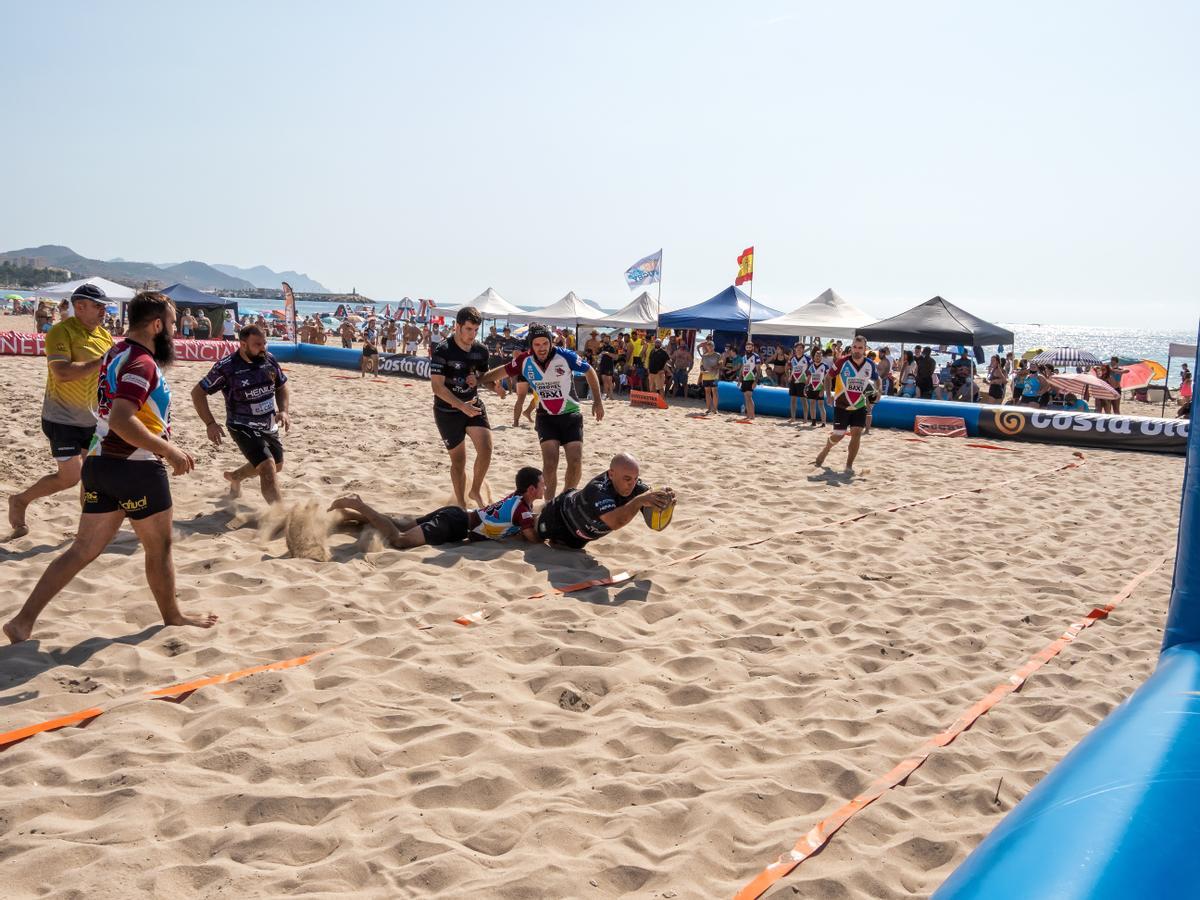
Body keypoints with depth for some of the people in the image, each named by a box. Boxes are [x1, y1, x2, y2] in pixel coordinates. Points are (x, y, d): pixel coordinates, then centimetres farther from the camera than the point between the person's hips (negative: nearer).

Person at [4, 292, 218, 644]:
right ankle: (172, 615, 26)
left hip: (100, 462, 9)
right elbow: (122, 421, -29)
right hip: (136, 468, -9)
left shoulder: (114, 354, 13)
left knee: (84, 549, 11)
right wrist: (170, 452, -23)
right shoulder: (142, 364, -17)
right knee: (160, 547, 10)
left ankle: (23, 621, 9)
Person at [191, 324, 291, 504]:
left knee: (277, 466, 23)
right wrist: (210, 424, -17)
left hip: (269, 426, 7)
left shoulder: (269, 360, -5)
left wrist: (283, 410, -5)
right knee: (268, 468, -22)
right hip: (243, 427, -7)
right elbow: (198, 392, -9)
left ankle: (234, 477, 49)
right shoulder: (227, 367, -19)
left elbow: (281, 386, 12)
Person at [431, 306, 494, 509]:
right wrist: (461, 406, -34)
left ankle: (475, 491, 10)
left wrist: (477, 380, -9)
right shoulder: (442, 350, -18)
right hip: (447, 410, -4)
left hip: (473, 405, 4)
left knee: (486, 448, -15)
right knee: (458, 460, 3)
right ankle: (461, 504, 22)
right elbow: (437, 386, -23)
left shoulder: (481, 350, -1)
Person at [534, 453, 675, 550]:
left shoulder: (635, 486, -32)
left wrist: (664, 500, -59)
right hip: (560, 515, -6)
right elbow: (615, 522, -66)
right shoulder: (597, 491, -50)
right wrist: (639, 500, -78)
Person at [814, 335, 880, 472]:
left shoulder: (870, 365, -5)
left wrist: (878, 391, -6)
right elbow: (829, 377, -2)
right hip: (841, 405, -2)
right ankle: (825, 450, 32)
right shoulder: (842, 362, -15)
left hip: (859, 406, 2)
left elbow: (877, 379, 14)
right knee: (838, 435, 0)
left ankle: (849, 465, 4)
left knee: (856, 434, -8)